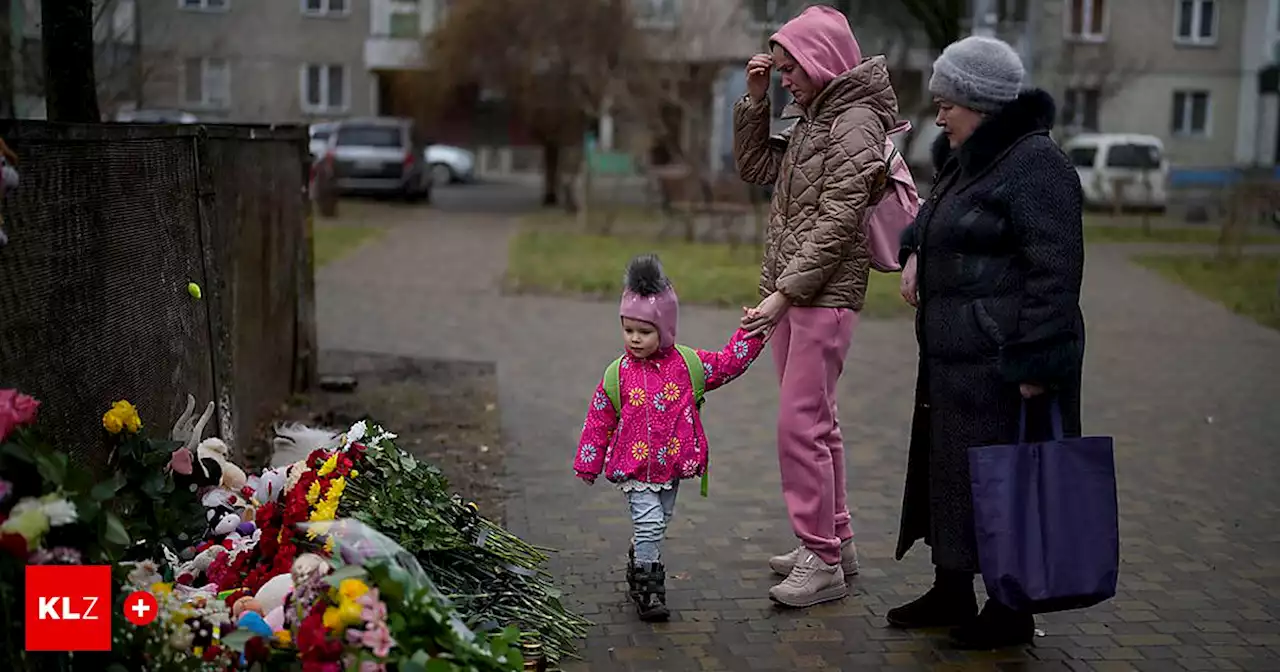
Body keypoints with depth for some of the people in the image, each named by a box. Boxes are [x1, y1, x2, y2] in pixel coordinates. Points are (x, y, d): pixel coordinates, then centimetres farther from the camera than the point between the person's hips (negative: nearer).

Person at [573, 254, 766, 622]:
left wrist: (750, 334, -3)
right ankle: (648, 587, 1)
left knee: (656, 527, 16)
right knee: (649, 525, -11)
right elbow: (599, 421, 1)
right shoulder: (617, 375, -6)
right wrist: (588, 464, 5)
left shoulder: (688, 364, -2)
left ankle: (639, 566, 38)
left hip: (674, 466, 3)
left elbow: (729, 363, 7)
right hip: (634, 470, -3)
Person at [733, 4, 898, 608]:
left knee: (801, 425, -10)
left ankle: (823, 563, -3)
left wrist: (782, 294, -21)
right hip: (791, 293, 9)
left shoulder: (855, 122, -12)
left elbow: (837, 224, -19)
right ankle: (835, 542, 25)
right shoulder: (811, 119, 16)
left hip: (824, 296, -9)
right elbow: (755, 168, 22)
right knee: (816, 423, 14)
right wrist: (754, 101, 10)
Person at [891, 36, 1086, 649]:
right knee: (947, 475, 16)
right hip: (954, 360, 10)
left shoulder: (1034, 164, -15)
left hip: (1003, 363, -10)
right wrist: (914, 251, 13)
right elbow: (934, 218, 34)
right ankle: (951, 596, 30)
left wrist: (1036, 365, -23)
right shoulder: (964, 162, 14)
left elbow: (1054, 271, -21)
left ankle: (1011, 614, 13)